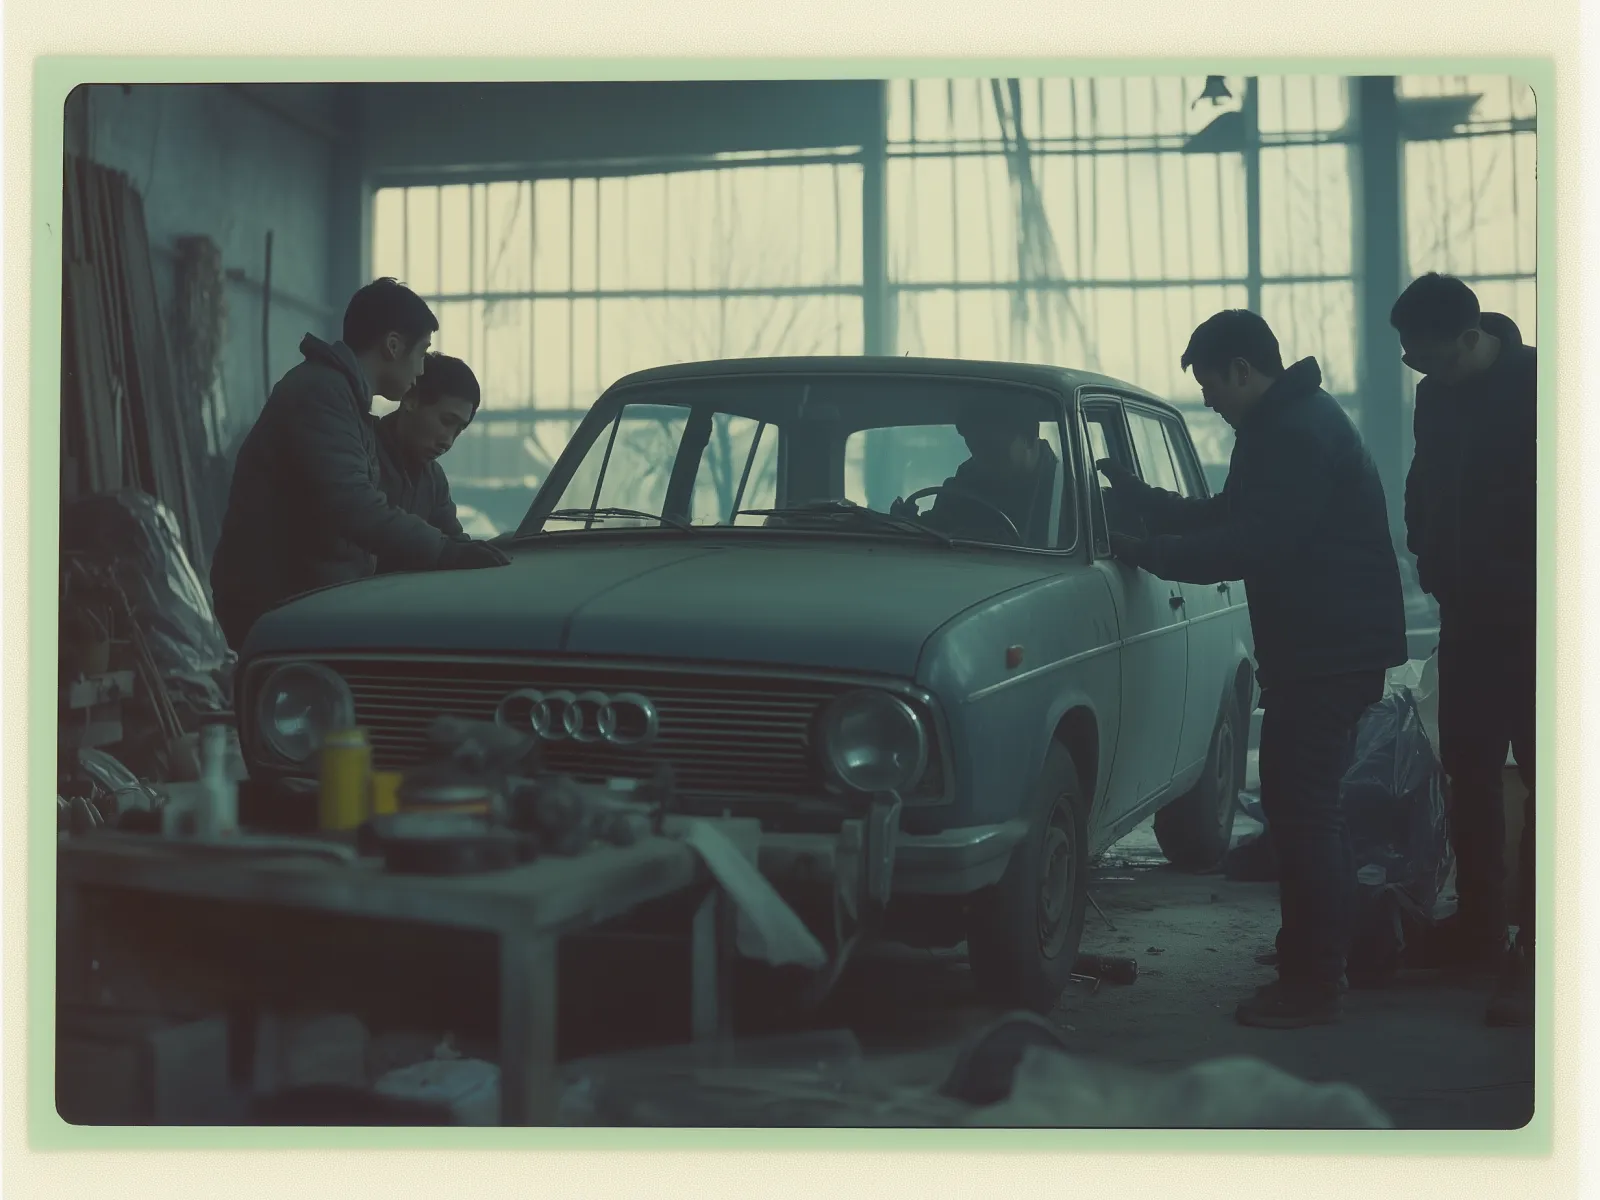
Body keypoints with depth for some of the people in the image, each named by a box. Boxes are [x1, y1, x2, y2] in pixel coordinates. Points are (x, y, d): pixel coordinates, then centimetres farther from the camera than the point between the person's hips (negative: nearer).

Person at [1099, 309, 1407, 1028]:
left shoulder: (1297, 432, -17)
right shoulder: (1285, 424, 17)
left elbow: (1252, 544, -24)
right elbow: (1223, 517, 22)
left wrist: (1148, 555, -16)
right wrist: (1130, 491, 18)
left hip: (1330, 650, -11)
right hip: (1323, 645, 11)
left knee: (1301, 807, -8)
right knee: (1307, 806, 18)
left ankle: (1311, 985, -4)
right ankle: (1314, 960, 29)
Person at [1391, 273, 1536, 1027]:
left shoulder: (1532, 385, -13)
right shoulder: (1435, 396, 7)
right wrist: (1433, 561, 4)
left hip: (1531, 618, -7)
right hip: (1469, 617, 7)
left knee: (1540, 777, -7)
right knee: (1470, 775, 11)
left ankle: (1534, 954, -8)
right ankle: (1479, 924, 23)